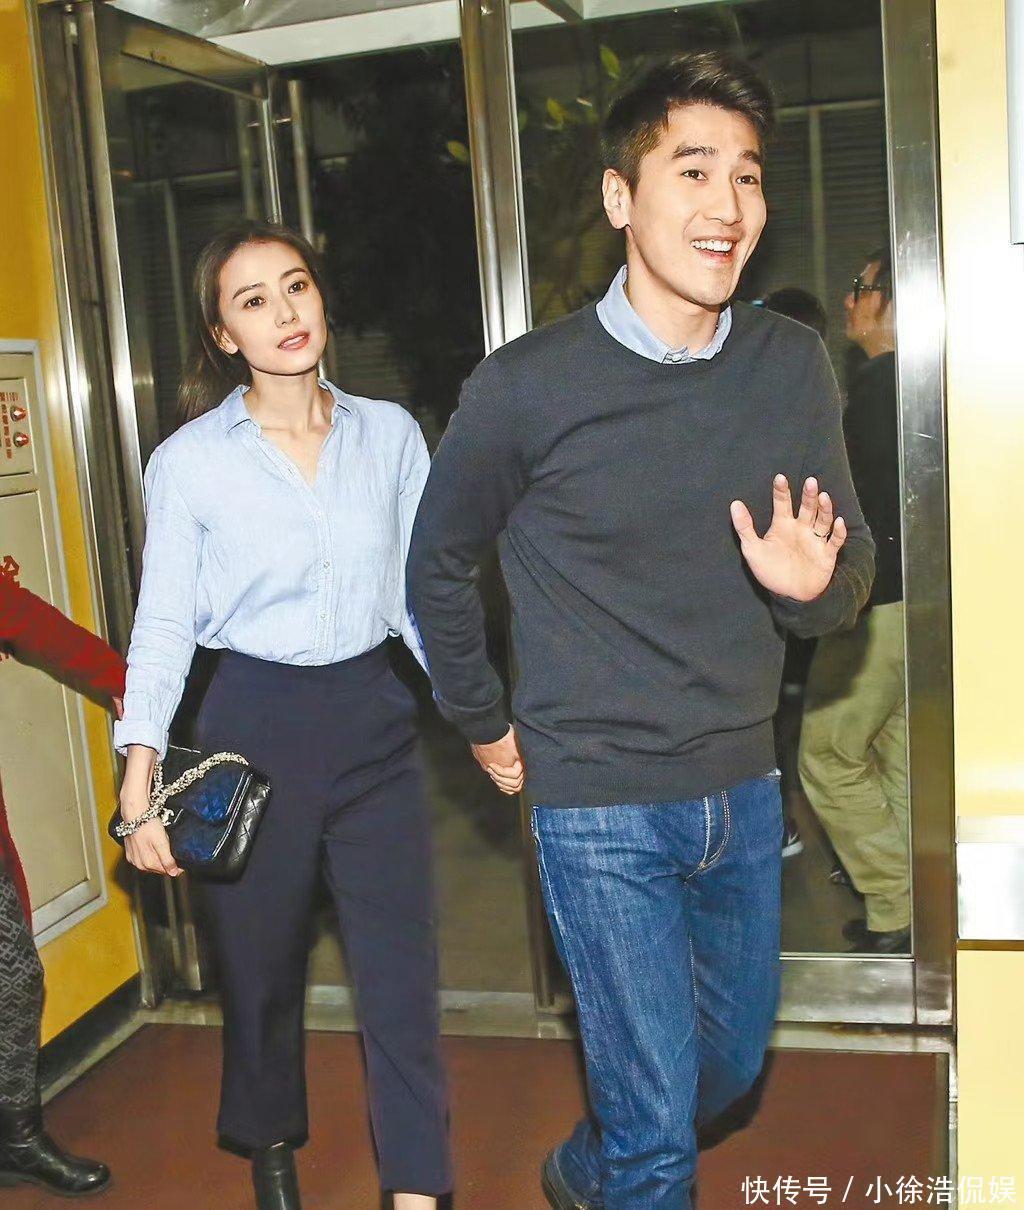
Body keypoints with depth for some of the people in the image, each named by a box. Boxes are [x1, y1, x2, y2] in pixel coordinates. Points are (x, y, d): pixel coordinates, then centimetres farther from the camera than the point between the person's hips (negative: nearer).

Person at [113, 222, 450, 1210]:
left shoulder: (390, 433, 2)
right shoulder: (188, 460, -4)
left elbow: (420, 594, 7)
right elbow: (164, 626, -3)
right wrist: (140, 780, -10)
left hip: (373, 718, 2)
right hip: (255, 727, -1)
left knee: (401, 971, 0)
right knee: (261, 968, 15)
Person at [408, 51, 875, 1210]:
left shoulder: (793, 366, -3)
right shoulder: (526, 386, -14)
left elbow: (850, 577, 2)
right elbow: (438, 568, 0)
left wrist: (813, 582, -21)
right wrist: (485, 729, 4)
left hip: (743, 787, 5)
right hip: (600, 805, -5)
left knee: (732, 1061, 24)